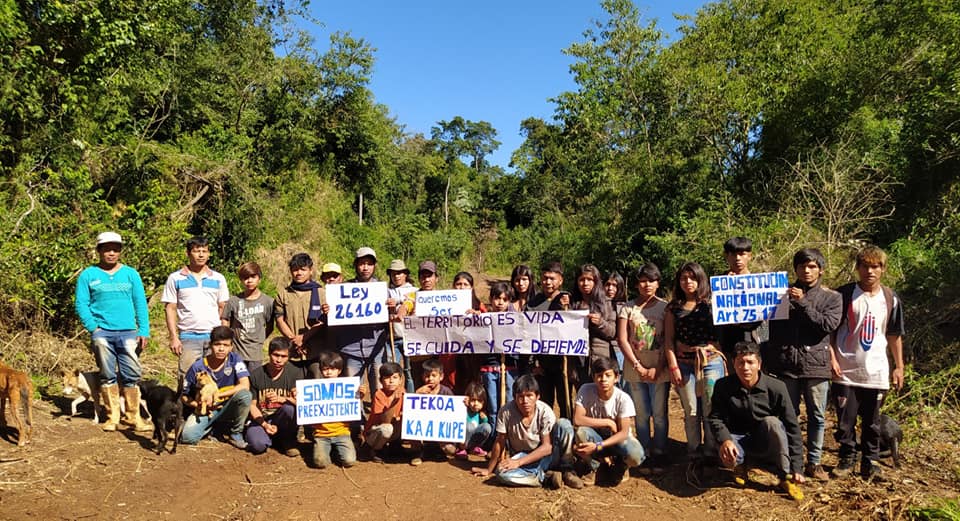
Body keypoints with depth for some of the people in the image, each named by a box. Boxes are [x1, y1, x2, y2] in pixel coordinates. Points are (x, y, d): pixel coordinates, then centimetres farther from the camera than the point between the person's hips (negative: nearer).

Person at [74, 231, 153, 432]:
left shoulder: (131, 274, 10)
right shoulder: (88, 275, 7)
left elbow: (140, 304, 8)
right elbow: (81, 305, 3)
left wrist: (144, 331, 0)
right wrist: (93, 328, -8)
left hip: (128, 332, 1)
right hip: (102, 333, -1)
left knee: (132, 375, -1)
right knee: (108, 376, 5)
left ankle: (132, 416, 6)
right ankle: (112, 416, 14)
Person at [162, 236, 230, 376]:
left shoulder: (218, 279, 8)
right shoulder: (175, 279, 3)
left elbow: (223, 308, 10)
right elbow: (170, 309, 3)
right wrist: (173, 337, -4)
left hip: (214, 337, 2)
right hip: (188, 338, -1)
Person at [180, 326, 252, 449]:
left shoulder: (235, 359, -12)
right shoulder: (197, 367, -12)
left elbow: (245, 385, -25)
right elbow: (184, 395, 0)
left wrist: (217, 395, -26)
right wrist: (198, 405, -18)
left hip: (228, 407, 0)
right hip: (205, 410, 0)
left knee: (245, 395, -32)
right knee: (188, 437, -25)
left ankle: (236, 432, -7)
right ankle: (215, 426, 8)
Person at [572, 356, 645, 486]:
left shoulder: (623, 399, -22)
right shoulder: (586, 390, -19)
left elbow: (623, 432, -22)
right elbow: (577, 420, -24)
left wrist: (598, 446, -35)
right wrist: (607, 422, -26)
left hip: (617, 438, 0)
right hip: (595, 436, 1)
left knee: (635, 456, -33)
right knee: (581, 432, -34)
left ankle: (621, 465, 7)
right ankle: (592, 466, -2)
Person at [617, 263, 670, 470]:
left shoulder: (665, 308, 0)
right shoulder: (628, 308, 3)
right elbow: (622, 340, -2)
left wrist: (658, 368, -11)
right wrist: (638, 366, -9)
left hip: (659, 370, -1)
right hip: (634, 370, 2)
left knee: (659, 414, 4)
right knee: (641, 415, 9)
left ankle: (659, 455, 15)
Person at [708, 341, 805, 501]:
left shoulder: (776, 387, -15)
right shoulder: (723, 386, -12)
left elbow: (792, 428, -12)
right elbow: (715, 418, -10)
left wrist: (797, 468, -15)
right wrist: (725, 440, -33)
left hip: (767, 444, 0)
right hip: (738, 439, 0)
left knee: (771, 422, -33)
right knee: (727, 457, -34)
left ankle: (786, 478, -15)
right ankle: (740, 465, 7)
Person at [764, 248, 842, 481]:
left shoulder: (832, 298, 7)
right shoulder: (784, 292, 8)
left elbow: (828, 324, -10)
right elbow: (773, 326, 8)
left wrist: (803, 303, -16)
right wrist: (769, 359, 0)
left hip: (816, 364, 0)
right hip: (786, 364, 1)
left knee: (817, 416, 7)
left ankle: (814, 462, 19)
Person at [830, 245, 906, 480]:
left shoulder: (890, 299, 5)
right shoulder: (843, 295, -3)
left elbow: (895, 335, 13)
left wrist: (899, 367, 11)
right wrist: (832, 358, -7)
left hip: (876, 372, 2)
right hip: (846, 371, -2)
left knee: (872, 422, 10)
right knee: (845, 420, 4)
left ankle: (870, 463, 23)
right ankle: (847, 460, 21)